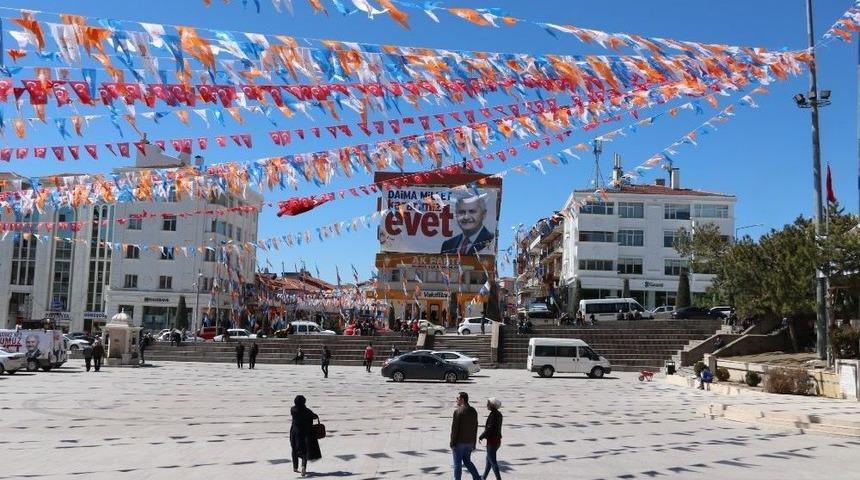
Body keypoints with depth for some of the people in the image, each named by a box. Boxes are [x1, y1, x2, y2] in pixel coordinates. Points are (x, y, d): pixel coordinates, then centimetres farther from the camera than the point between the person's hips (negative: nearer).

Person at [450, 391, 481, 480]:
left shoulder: (458, 411, -16)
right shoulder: (473, 411, 6)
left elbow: (454, 429, -16)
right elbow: (475, 429, 10)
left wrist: (452, 444, -10)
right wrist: (473, 444, 17)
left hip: (459, 442, -7)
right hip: (469, 442, 7)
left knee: (458, 463, 4)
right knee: (467, 461, 19)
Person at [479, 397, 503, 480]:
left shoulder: (493, 414, -20)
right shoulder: (499, 414, 7)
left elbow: (489, 428, -22)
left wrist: (481, 437, -10)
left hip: (492, 441, -10)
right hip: (497, 440, 10)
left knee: (493, 462, 0)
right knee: (488, 460, 21)